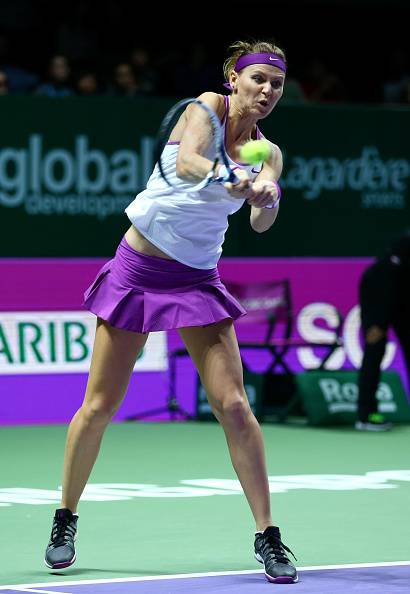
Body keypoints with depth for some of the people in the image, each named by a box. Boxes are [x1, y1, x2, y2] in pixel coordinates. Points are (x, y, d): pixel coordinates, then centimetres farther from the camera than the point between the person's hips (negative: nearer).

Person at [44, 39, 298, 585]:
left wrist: (266, 197, -39)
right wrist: (229, 179, -49)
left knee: (233, 405, -9)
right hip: (137, 269, -2)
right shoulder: (207, 108, -8)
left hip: (197, 281, 2)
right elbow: (186, 161, -29)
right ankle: (66, 519, 21)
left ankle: (267, 535, -2)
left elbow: (261, 223, -17)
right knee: (100, 406, 2)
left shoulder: (267, 152, 1)